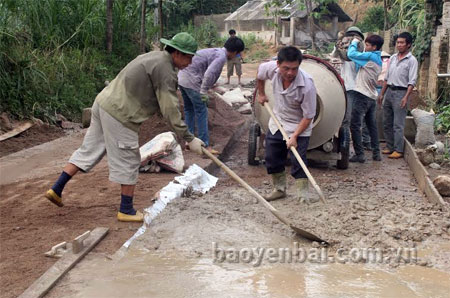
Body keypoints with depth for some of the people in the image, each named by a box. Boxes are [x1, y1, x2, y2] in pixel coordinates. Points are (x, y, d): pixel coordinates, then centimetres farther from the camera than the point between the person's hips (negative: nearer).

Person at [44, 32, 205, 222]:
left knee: (89, 150, 17)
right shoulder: (165, 70, -14)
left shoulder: (153, 57, 16)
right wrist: (189, 139, -11)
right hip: (119, 114, -9)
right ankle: (126, 210, 14)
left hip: (103, 103, 10)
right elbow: (170, 110, -16)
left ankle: (56, 189, 21)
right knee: (129, 162, 3)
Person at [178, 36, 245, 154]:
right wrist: (204, 92, -17)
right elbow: (209, 74, -25)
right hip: (191, 81, -10)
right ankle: (205, 145, -1)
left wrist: (204, 90, 18)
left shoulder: (216, 51, 17)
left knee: (189, 110, 19)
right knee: (201, 113, -4)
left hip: (182, 77, 10)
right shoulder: (221, 57, -13)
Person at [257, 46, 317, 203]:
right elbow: (259, 74, 7)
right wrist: (261, 93, 13)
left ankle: (303, 196, 5)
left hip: (299, 127, -5)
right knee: (272, 159, 12)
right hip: (276, 123, 5)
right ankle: (279, 189, 31)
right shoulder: (271, 68, -22)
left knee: (298, 162, -9)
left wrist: (294, 136, -28)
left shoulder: (307, 85, -34)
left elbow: (308, 117, -25)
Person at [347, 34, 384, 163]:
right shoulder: (377, 59, 15)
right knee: (372, 126, 14)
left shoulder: (370, 56, -13)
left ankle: (359, 154, -5)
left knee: (355, 126, -5)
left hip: (363, 96, -9)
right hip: (372, 97, 9)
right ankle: (376, 153, 17)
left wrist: (354, 43, 5)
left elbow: (351, 54, -14)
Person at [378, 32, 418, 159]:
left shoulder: (412, 60, -6)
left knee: (398, 124, -7)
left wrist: (406, 97, -21)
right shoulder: (393, 58, 14)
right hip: (389, 91, 7)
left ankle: (398, 150, -3)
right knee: (387, 123, 10)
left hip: (401, 92, -7)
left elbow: (412, 81, -11)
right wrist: (382, 93, 16)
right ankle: (390, 147, 19)